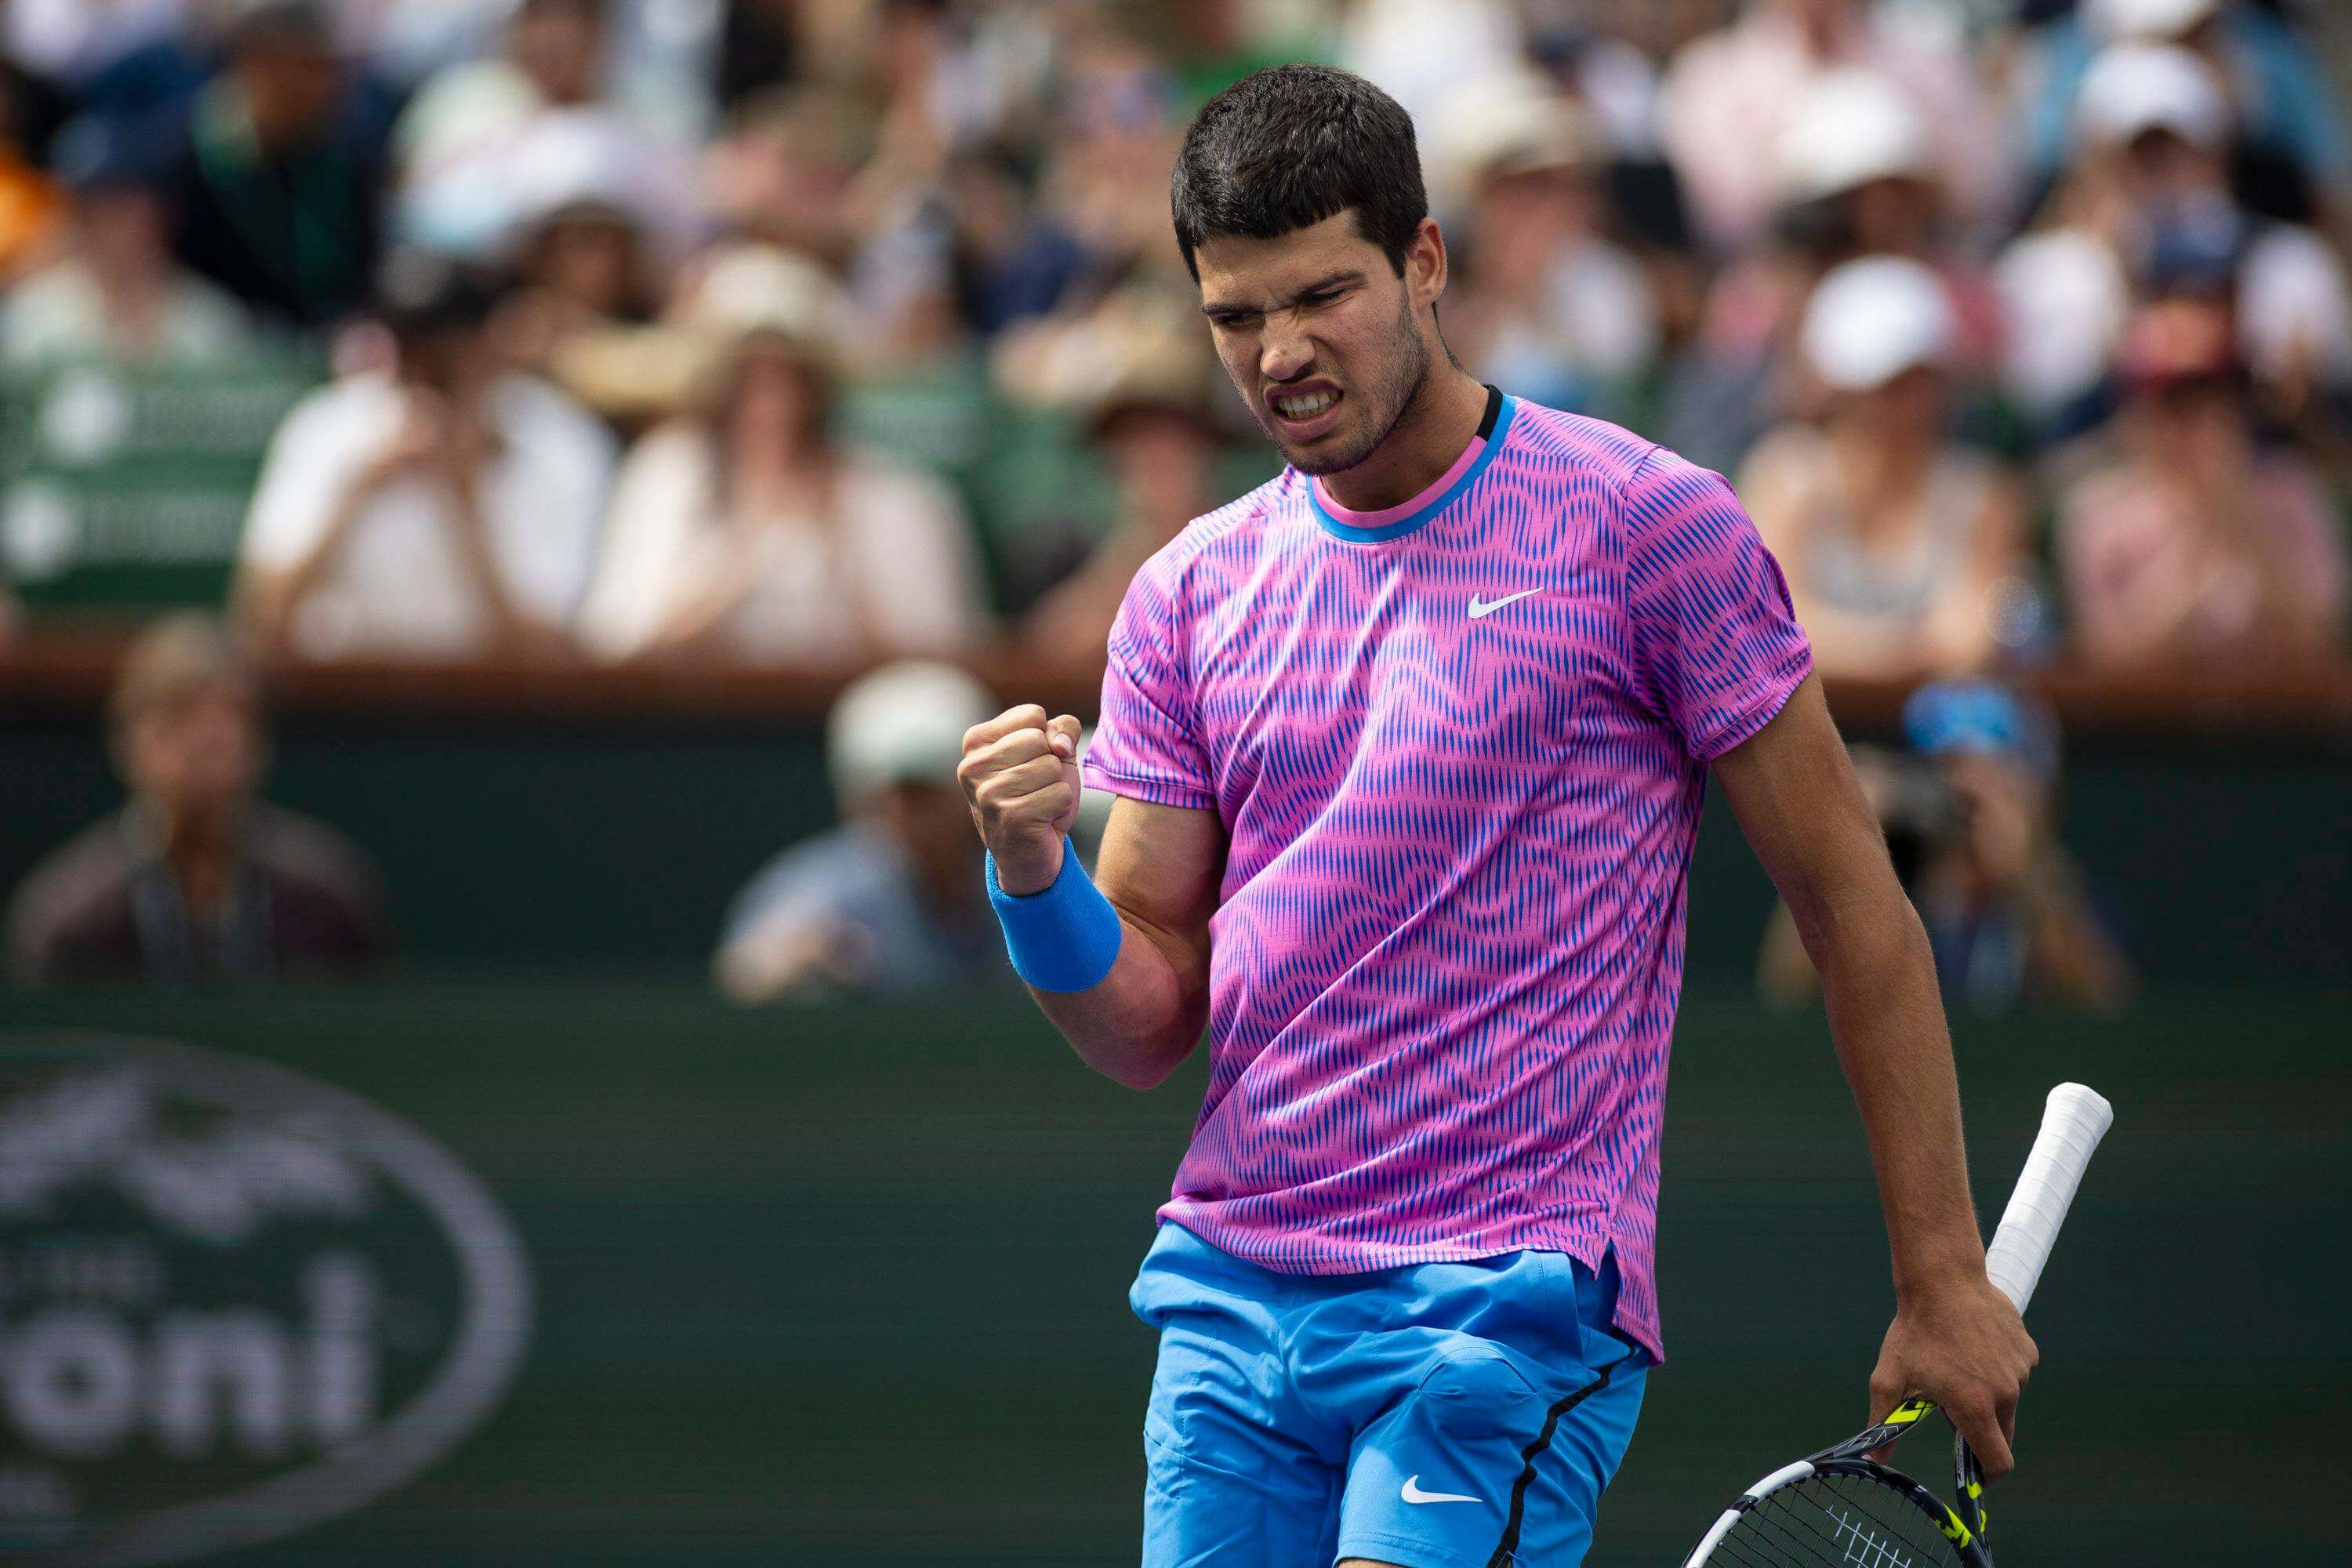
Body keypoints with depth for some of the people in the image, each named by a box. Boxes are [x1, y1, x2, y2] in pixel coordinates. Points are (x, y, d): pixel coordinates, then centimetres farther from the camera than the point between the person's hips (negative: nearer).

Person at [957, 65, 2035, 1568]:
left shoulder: (1651, 526, -4)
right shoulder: (1190, 595, 10)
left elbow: (1854, 906, 0)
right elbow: (1152, 1021, 11)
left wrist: (1943, 1279, -1)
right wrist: (1035, 876, -11)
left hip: (1508, 1311, -5)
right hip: (1227, 1307, 5)